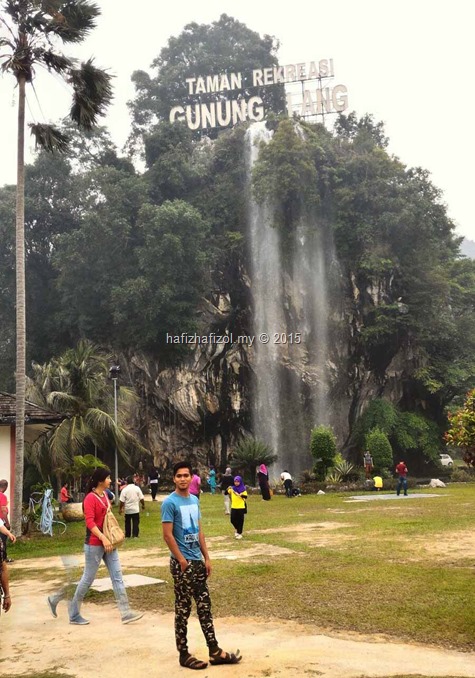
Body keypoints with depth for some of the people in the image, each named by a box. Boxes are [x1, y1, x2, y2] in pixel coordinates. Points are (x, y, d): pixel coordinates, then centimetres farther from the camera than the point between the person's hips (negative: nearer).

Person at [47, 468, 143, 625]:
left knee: (117, 576, 4)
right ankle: (74, 615, 19)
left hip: (108, 542, 8)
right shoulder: (90, 498, -15)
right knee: (88, 579, 3)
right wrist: (103, 538, -28)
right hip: (94, 544, -8)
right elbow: (89, 522, -22)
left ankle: (125, 613, 6)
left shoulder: (105, 495, 10)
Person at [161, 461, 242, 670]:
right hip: (182, 562, -7)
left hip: (197, 561, 7)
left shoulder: (194, 500, 9)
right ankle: (184, 655, 13)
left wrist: (206, 558, 9)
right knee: (183, 609, 2)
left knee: (204, 606, 11)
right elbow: (167, 535, -16)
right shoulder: (170, 503, -13)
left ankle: (215, 652, 18)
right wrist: (182, 561, -18)